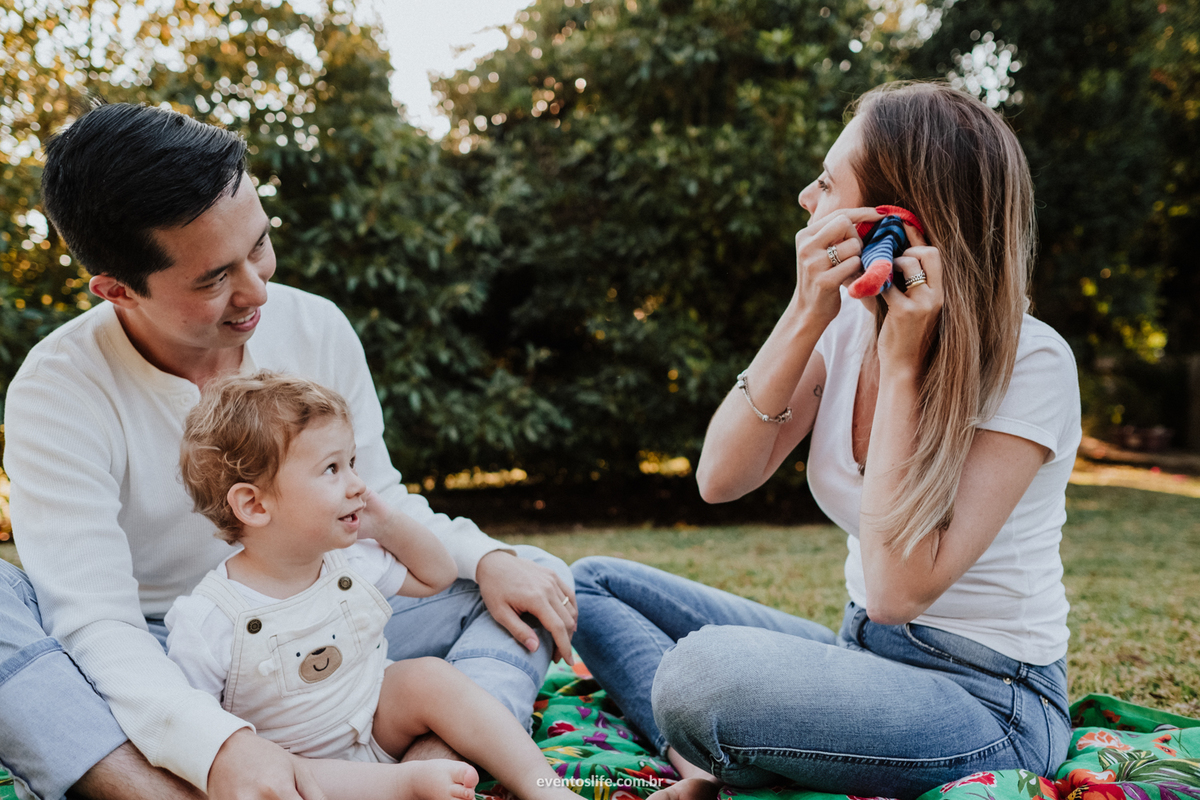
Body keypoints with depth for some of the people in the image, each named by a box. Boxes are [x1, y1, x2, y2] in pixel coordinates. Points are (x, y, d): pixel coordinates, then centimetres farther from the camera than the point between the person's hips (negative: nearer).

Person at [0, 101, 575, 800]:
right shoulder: (57, 393, -17)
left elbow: (378, 502, 5)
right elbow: (97, 624, -25)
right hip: (157, 673, -4)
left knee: (536, 578, -8)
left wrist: (486, 557, -15)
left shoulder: (316, 328, -4)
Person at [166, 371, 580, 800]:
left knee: (429, 676, -17)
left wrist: (388, 523, -7)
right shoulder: (208, 621, -21)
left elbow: (436, 575, 12)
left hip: (378, 728, 4)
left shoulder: (352, 563, -5)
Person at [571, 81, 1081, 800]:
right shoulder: (849, 323, 0)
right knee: (594, 584, 4)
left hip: (987, 704, -7)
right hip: (864, 655, 7)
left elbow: (898, 589, -26)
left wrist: (903, 363, -25)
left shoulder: (1031, 363, -19)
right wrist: (806, 317, -18)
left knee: (707, 667, -35)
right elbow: (721, 479, -9)